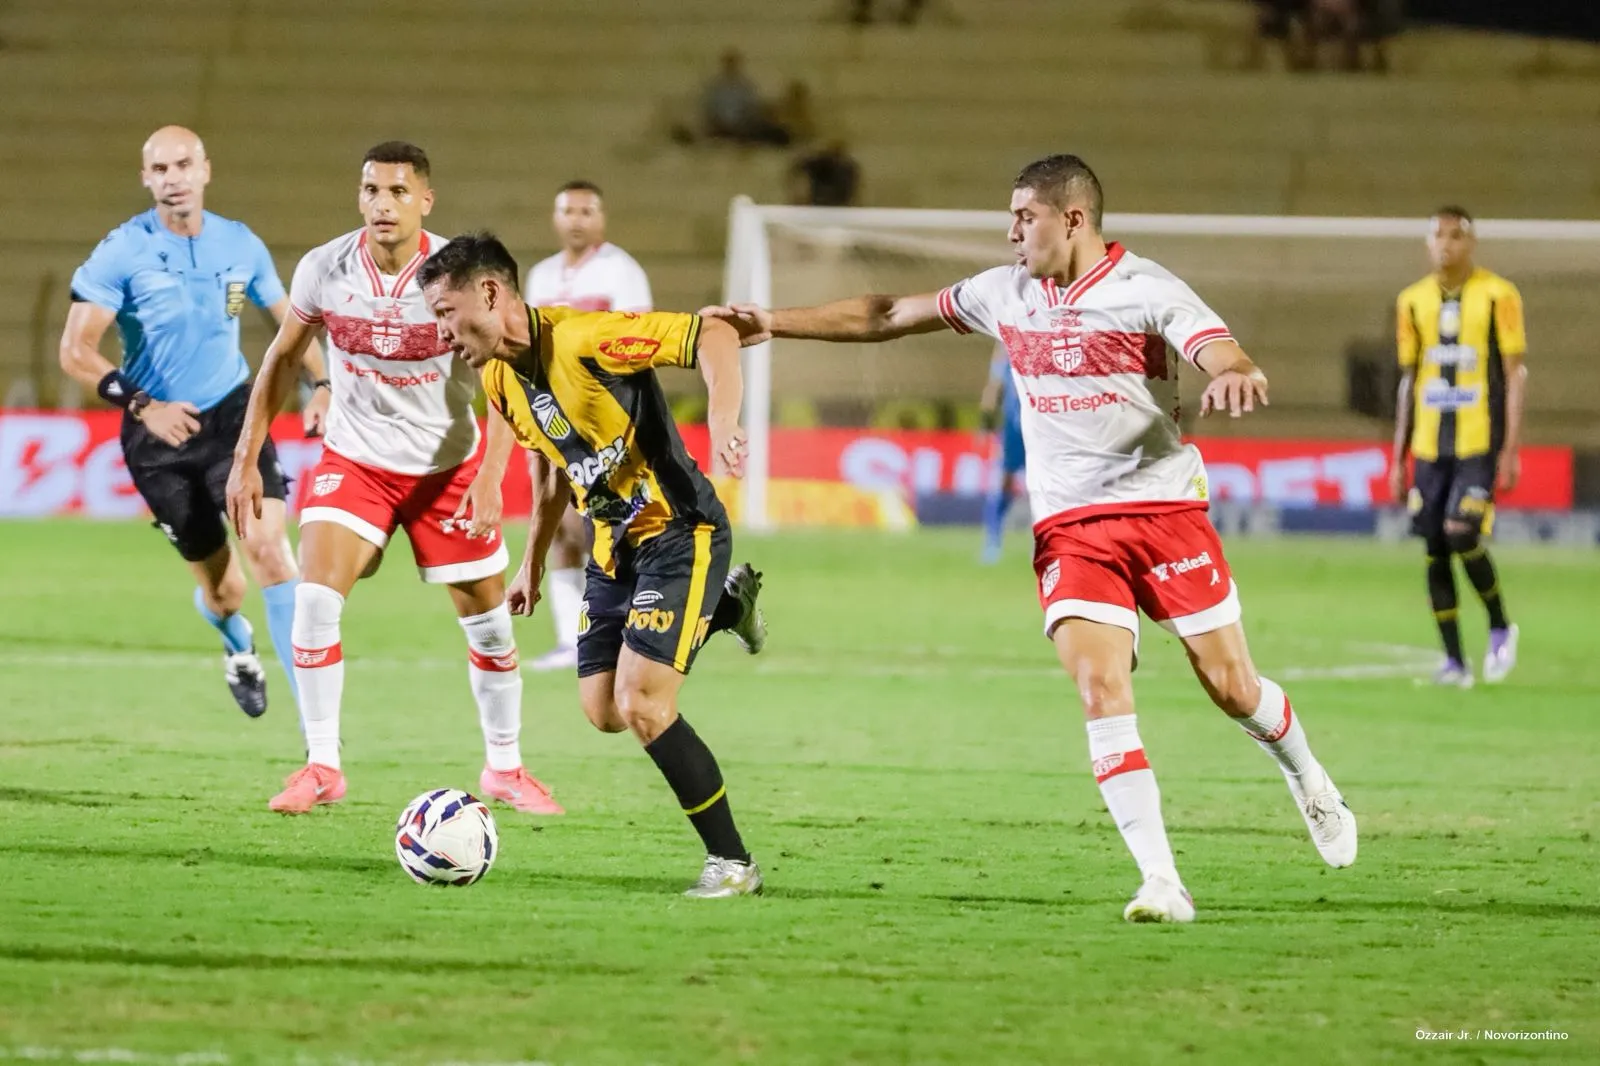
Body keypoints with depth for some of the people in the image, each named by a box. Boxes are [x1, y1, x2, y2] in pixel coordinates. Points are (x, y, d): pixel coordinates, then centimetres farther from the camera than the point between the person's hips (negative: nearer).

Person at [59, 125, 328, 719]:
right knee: (221, 585, 6)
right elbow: (75, 351, -14)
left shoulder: (241, 246, 0)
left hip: (232, 415, 1)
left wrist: (321, 386, 1)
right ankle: (239, 647, 45)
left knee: (267, 544, -20)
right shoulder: (122, 252, -11)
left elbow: (289, 320, 16)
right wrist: (142, 406, -26)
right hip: (158, 431, -1)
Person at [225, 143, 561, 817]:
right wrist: (246, 459, 0)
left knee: (488, 619, 6)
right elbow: (283, 358, 2)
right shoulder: (324, 269, -13)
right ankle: (321, 767, -6)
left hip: (447, 466, 0)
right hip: (354, 460, 0)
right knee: (315, 598, -18)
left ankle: (504, 767, 26)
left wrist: (490, 478, -27)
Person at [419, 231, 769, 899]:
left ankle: (732, 863, -4)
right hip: (614, 544, 9)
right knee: (604, 711, 8)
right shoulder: (499, 380, 3)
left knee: (641, 704, -17)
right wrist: (533, 562, 23)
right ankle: (726, 605, 31)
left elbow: (714, 337, -26)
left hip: (680, 531, -9)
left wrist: (722, 422, -41)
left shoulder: (582, 340, -24)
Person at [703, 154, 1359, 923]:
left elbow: (1228, 360, -22)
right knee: (1099, 688, -15)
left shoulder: (1147, 292, -9)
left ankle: (1309, 784, 34)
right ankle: (1161, 883, -16)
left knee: (1231, 687, 1)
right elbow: (888, 317, 16)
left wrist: (1236, 377, -48)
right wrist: (771, 324, 13)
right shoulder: (1006, 294, 7)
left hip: (1164, 512, -3)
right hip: (1069, 531, 3)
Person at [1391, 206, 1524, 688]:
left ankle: (1499, 625, 6)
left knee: (1461, 533, -18)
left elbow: (1515, 375, -3)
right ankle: (1454, 660, 8)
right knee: (1435, 551, 1)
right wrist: (1398, 457, 13)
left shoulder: (1497, 296, -3)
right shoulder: (1413, 301, 10)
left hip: (1479, 444, -4)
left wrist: (1510, 450, -9)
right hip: (1430, 447, 5)